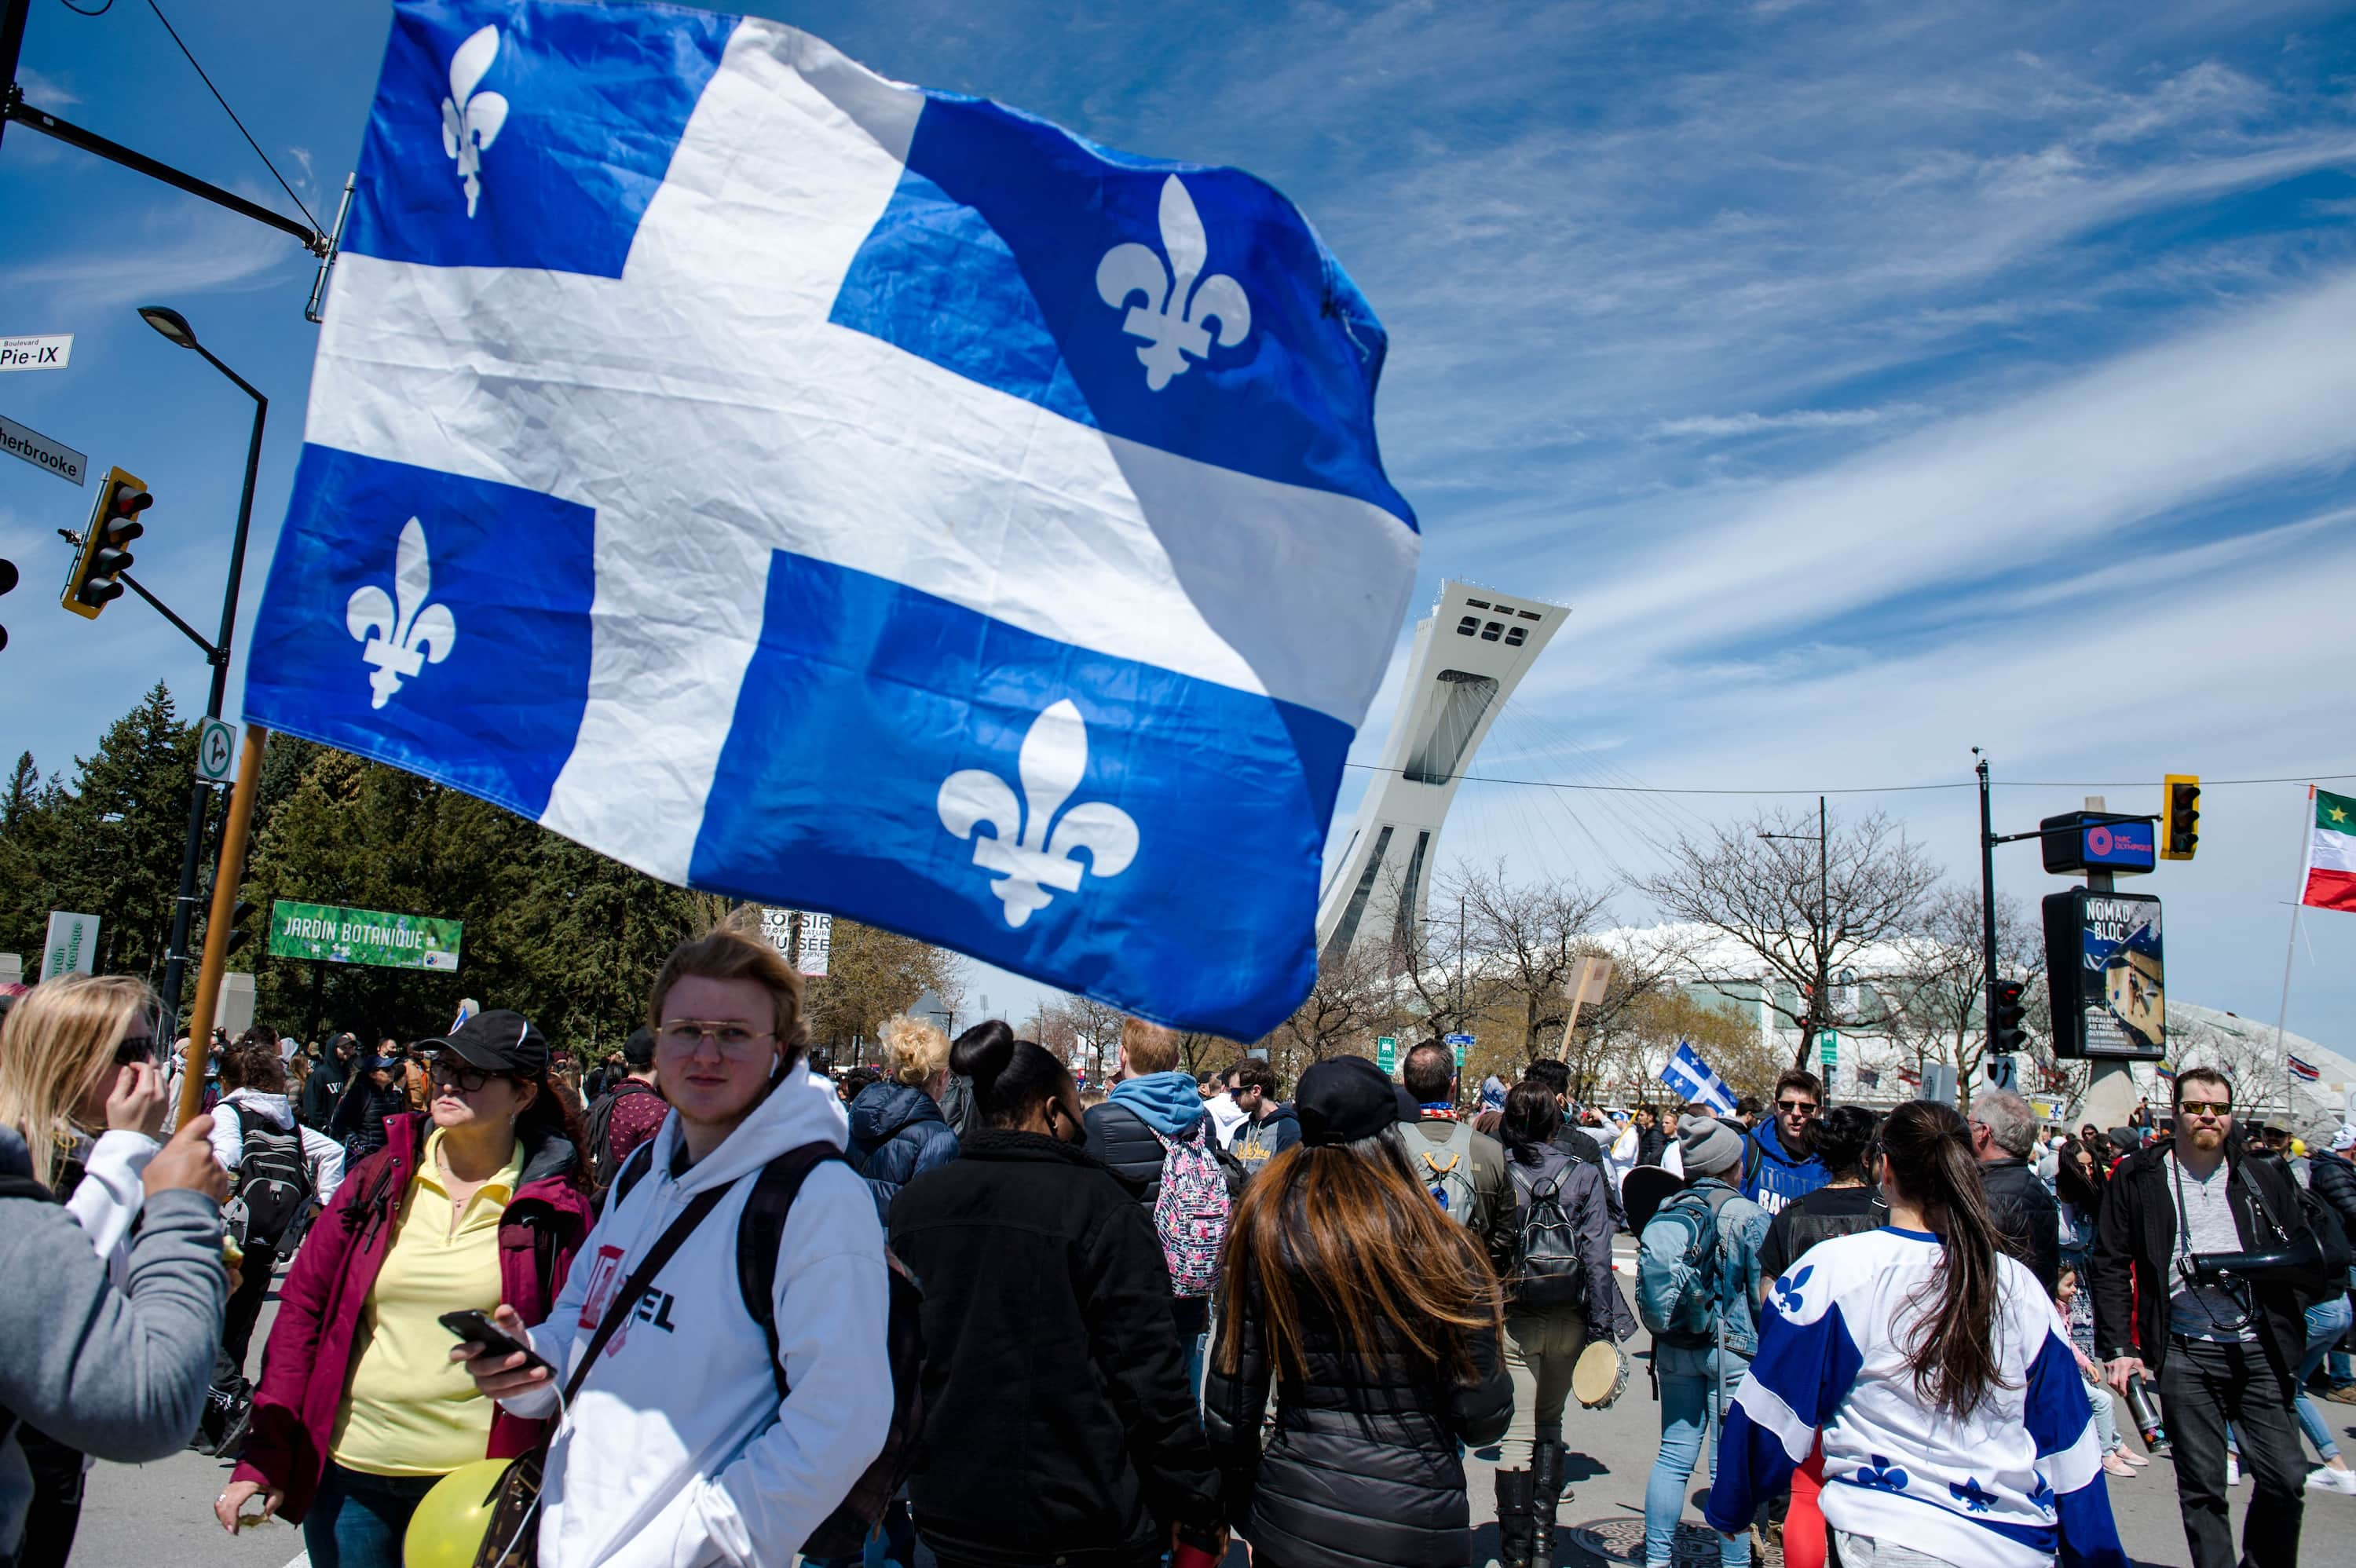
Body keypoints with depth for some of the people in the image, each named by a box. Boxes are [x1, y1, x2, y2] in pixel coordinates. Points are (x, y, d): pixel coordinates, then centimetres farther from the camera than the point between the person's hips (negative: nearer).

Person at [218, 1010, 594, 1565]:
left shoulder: (558, 1207, -7)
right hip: (347, 1474, 3)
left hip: (471, 1487, -2)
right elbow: (302, 1305, 4)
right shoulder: (379, 1179, 1)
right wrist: (263, 1456, -2)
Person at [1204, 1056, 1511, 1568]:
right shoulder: (1446, 1251, -15)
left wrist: (1240, 1507, 14)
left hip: (1289, 1524, 2)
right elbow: (1482, 1420, -8)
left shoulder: (1262, 1235, -8)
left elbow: (1230, 1409, -1)